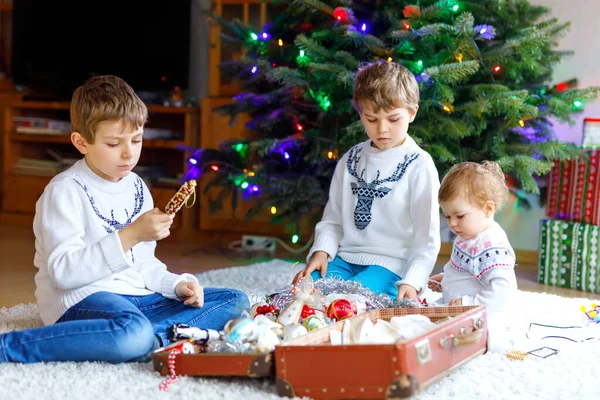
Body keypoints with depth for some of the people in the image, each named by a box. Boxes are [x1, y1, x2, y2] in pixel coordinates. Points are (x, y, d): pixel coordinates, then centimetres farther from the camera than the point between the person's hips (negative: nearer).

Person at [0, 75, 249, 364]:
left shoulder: (136, 187, 15)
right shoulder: (66, 191, -9)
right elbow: (63, 272, -19)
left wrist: (177, 285, 3)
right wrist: (130, 235, -25)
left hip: (136, 297, 8)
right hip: (79, 300, -8)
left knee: (235, 302, 0)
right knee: (134, 333, -41)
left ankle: (157, 336, -23)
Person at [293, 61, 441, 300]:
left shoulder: (419, 166, -4)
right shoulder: (350, 160, 12)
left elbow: (427, 236, -5)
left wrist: (412, 281, -17)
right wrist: (321, 251, -4)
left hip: (391, 264, -4)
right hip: (345, 257, 4)